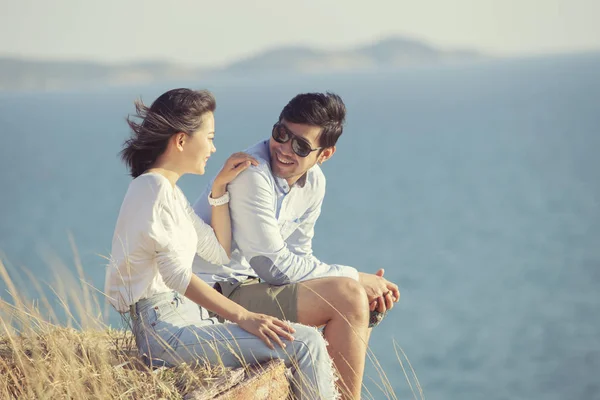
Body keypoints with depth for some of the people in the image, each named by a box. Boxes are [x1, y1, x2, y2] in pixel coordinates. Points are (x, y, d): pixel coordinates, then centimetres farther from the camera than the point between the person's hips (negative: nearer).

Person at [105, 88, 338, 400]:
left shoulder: (168, 190, 18)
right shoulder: (153, 187, -12)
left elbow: (219, 252, 20)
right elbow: (177, 274, -21)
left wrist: (220, 188, 14)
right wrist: (243, 317, -24)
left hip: (183, 313, 10)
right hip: (164, 327, -10)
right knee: (306, 344, -17)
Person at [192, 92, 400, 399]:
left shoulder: (314, 182, 5)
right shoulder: (252, 175, -23)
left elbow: (298, 258, 9)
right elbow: (277, 266, -21)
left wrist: (363, 285, -8)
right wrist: (356, 279, -14)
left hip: (248, 283, 9)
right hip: (216, 292, -9)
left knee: (365, 299, 11)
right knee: (348, 296, -20)